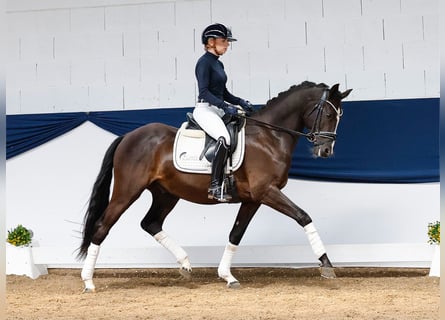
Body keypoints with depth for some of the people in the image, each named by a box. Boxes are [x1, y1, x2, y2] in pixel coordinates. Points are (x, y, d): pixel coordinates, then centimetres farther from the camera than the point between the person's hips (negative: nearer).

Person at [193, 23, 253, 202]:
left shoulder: (218, 64, 19)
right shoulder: (204, 62, -8)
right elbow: (204, 91, -18)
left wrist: (240, 102, 7)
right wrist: (225, 106, -24)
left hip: (218, 110, 10)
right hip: (205, 109, -10)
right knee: (224, 138, -33)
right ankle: (215, 186, -32)